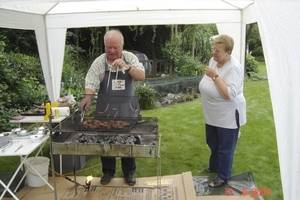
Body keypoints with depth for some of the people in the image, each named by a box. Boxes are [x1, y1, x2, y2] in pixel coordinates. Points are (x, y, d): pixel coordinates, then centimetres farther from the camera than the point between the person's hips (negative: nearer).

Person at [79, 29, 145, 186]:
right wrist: (88, 97, -29)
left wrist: (126, 67, -26)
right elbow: (91, 83, -10)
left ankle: (129, 172, 27)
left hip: (128, 110, 1)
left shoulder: (130, 58, -2)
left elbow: (141, 76, -11)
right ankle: (108, 172, 29)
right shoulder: (99, 62, -5)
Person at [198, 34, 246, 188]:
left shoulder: (234, 68, -25)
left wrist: (215, 76, -32)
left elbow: (229, 94, -34)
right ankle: (214, 167, 46)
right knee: (213, 144, 25)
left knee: (225, 148, 9)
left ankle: (223, 176, 26)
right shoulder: (213, 60, -1)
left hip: (228, 117, -8)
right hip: (212, 115, 8)